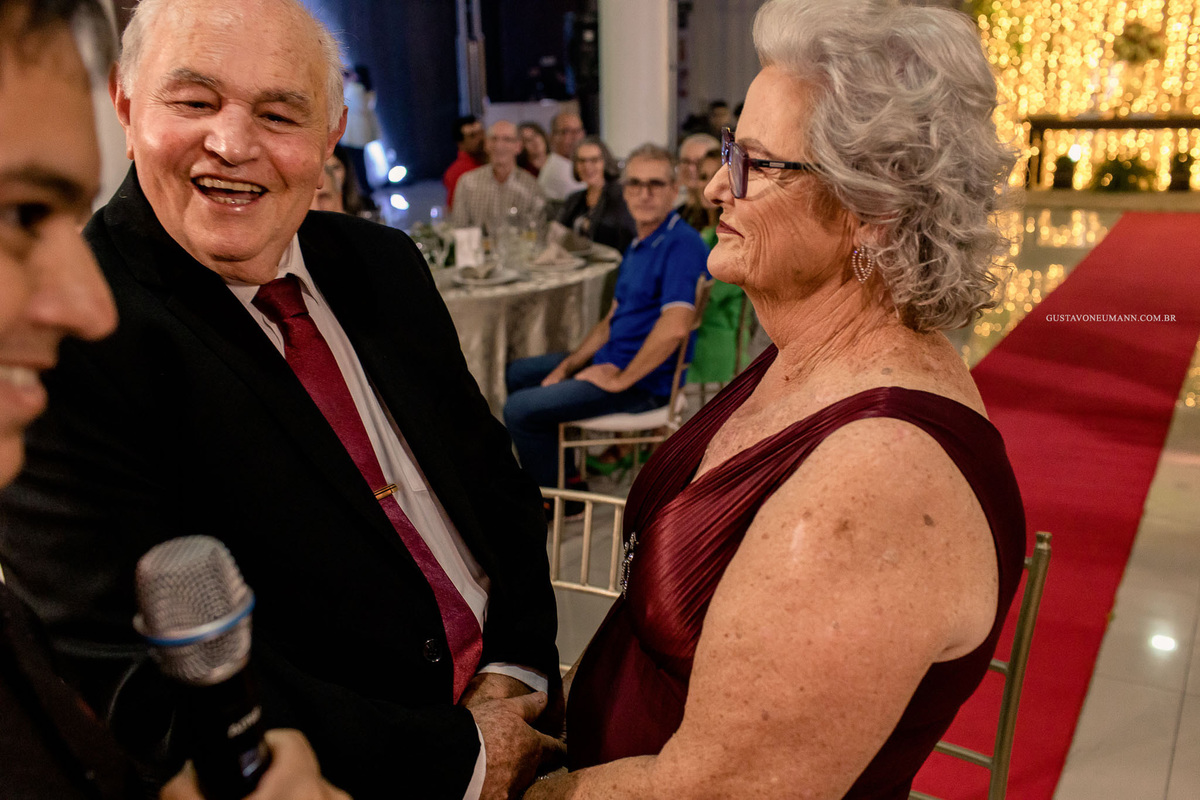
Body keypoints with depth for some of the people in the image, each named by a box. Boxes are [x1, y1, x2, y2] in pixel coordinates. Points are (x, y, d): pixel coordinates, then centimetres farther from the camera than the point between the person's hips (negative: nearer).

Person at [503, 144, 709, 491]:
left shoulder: (681, 244, -21)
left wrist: (621, 379, -23)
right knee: (518, 372, 20)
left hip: (645, 382, -10)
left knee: (519, 409, -13)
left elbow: (675, 327, -33)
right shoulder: (638, 245, 12)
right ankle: (551, 464, 27)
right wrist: (566, 368, 8)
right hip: (612, 358, 10)